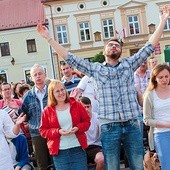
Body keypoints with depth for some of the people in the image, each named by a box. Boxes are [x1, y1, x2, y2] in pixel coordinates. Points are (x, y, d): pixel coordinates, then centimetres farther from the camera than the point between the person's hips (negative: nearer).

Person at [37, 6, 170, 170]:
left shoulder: (129, 64, 11)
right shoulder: (95, 69, 9)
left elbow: (150, 46, 9)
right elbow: (69, 58, 7)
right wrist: (48, 38, 4)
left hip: (132, 125, 1)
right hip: (109, 127, -1)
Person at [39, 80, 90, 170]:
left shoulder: (76, 105, 3)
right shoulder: (47, 111, 0)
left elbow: (86, 121, 7)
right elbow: (43, 130, 1)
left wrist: (77, 128, -13)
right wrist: (58, 131, -15)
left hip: (78, 148, 1)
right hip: (59, 151, -1)